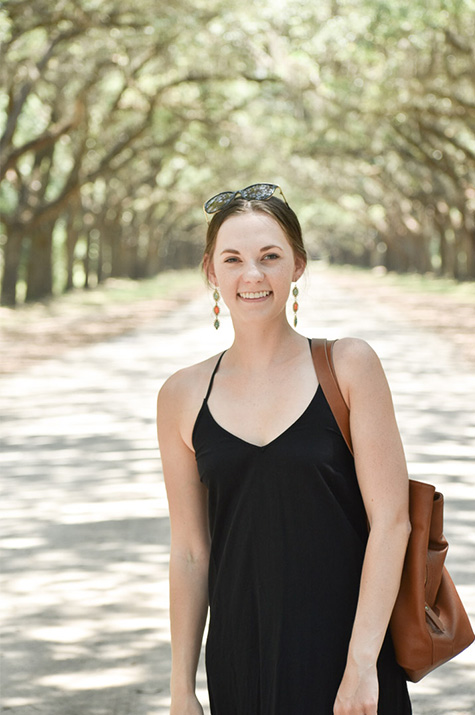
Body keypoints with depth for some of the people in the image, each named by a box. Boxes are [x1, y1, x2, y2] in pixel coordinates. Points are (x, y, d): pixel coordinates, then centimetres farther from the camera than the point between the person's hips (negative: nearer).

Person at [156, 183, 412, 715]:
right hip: (239, 666, 2)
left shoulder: (349, 366, -4)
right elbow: (190, 553, 6)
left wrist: (362, 662, -13)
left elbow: (391, 520, -7)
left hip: (345, 654, -2)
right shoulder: (183, 397, 3)